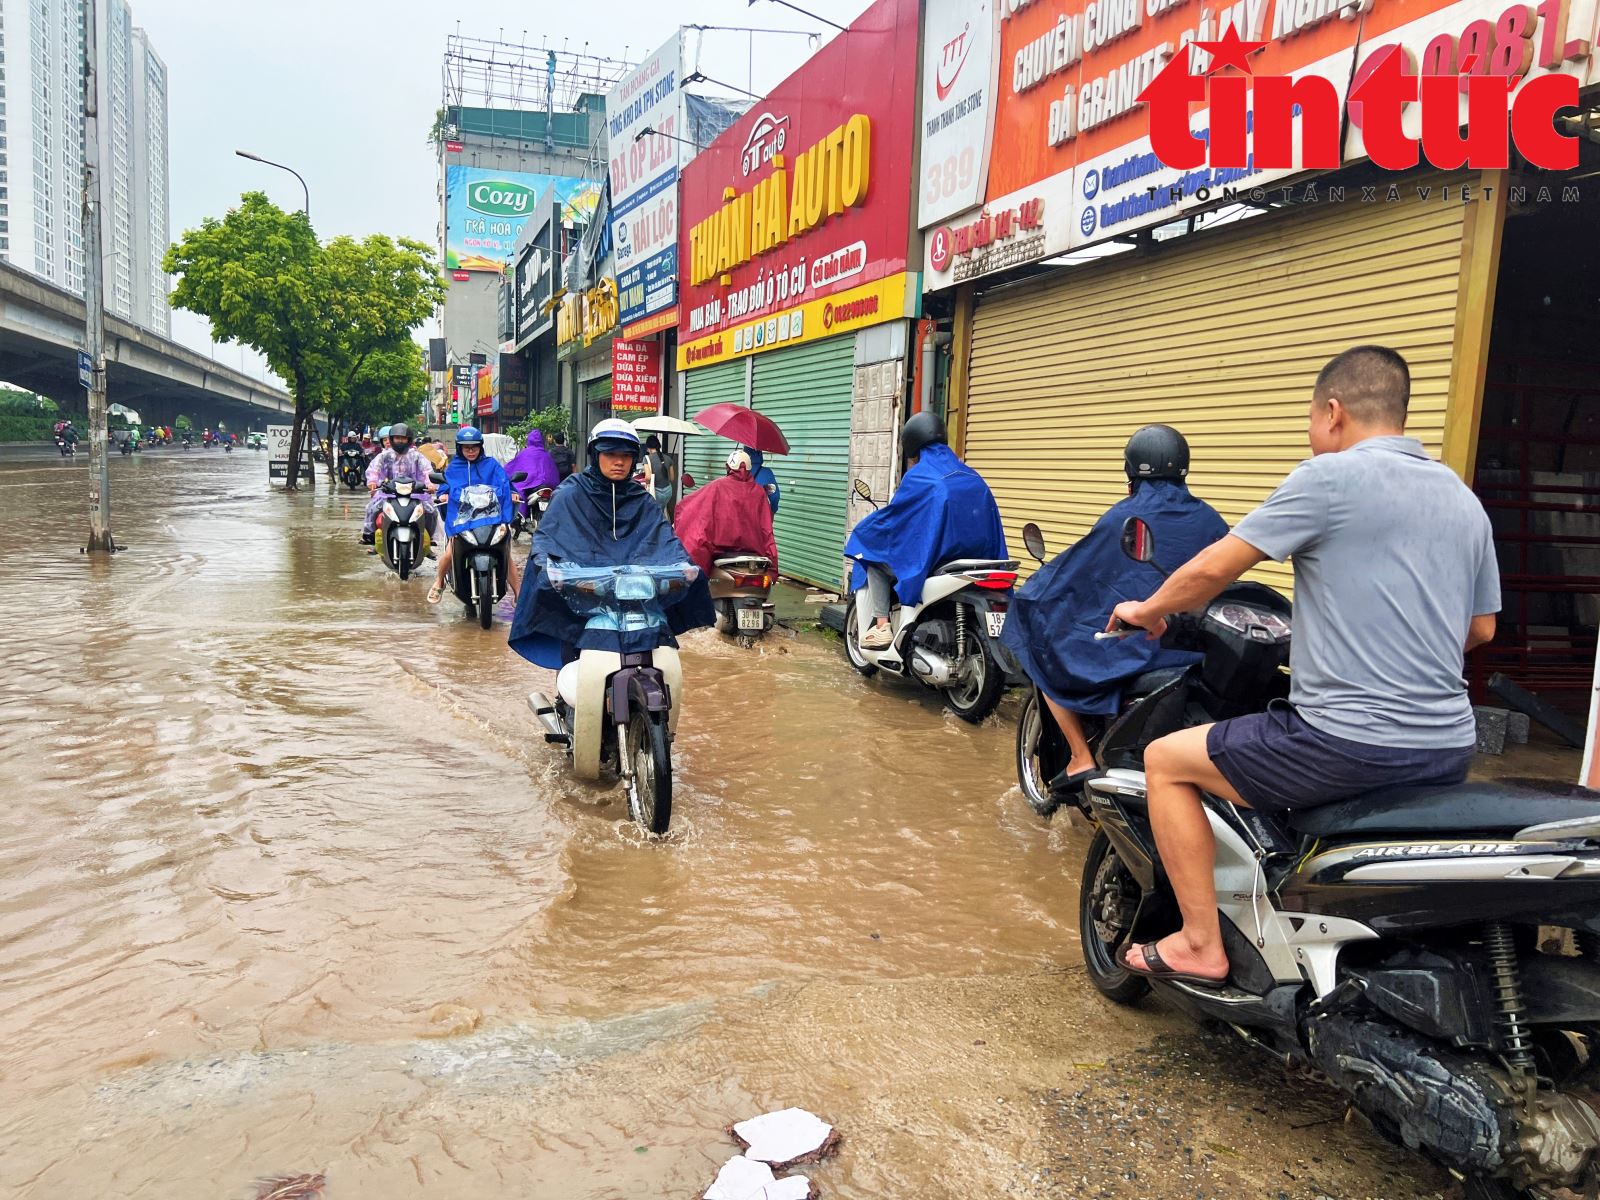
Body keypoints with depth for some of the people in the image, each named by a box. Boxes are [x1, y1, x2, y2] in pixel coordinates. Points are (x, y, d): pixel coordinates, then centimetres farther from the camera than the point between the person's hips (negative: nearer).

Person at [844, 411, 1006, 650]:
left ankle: (881, 625, 6)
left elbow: (890, 517, 0)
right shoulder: (972, 476, 12)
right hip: (976, 558, 7)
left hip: (932, 558, -6)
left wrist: (860, 530, 19)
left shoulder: (918, 477, -6)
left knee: (874, 552, 17)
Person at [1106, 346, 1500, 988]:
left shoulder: (1330, 477, -10)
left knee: (1166, 760, 6)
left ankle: (1201, 945, 7)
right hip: (1448, 751, 8)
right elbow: (1480, 628, 19)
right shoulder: (1465, 499, 13)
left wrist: (1146, 611, 9)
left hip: (1348, 741, -8)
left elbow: (1214, 568, -8)